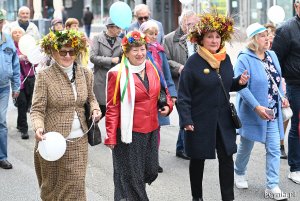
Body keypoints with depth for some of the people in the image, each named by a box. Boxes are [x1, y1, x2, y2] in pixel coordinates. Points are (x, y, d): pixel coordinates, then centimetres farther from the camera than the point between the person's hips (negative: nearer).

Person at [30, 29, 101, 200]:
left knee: (76, 186, 2)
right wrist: (38, 128, -27)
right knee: (51, 187, 12)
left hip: (79, 141, 3)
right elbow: (37, 109, -9)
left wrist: (95, 109, -1)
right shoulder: (44, 76, -8)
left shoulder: (86, 74, 4)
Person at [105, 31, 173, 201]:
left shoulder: (152, 68, 5)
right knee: (130, 175, 5)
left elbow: (162, 92, 21)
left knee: (151, 172, 13)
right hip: (130, 133, -6)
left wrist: (168, 104, 0)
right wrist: (111, 137, -13)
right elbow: (112, 108, -10)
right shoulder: (118, 74, -11)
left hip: (151, 131, 6)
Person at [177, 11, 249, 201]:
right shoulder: (193, 62, -13)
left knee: (227, 158, 3)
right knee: (198, 159, 11)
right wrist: (186, 120, -17)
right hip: (200, 121, -4)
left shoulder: (226, 59, 3)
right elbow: (183, 95, -11)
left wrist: (240, 82, -5)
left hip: (223, 119, 4)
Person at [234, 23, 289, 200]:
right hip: (252, 112, -5)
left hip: (272, 112, 5)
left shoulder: (272, 55, 6)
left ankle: (273, 186, 5)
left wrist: (282, 96, 2)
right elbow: (241, 86, -22)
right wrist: (257, 107, -27)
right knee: (247, 145, 14)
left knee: (274, 149, 0)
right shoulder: (244, 59, -15)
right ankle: (239, 173, 39)